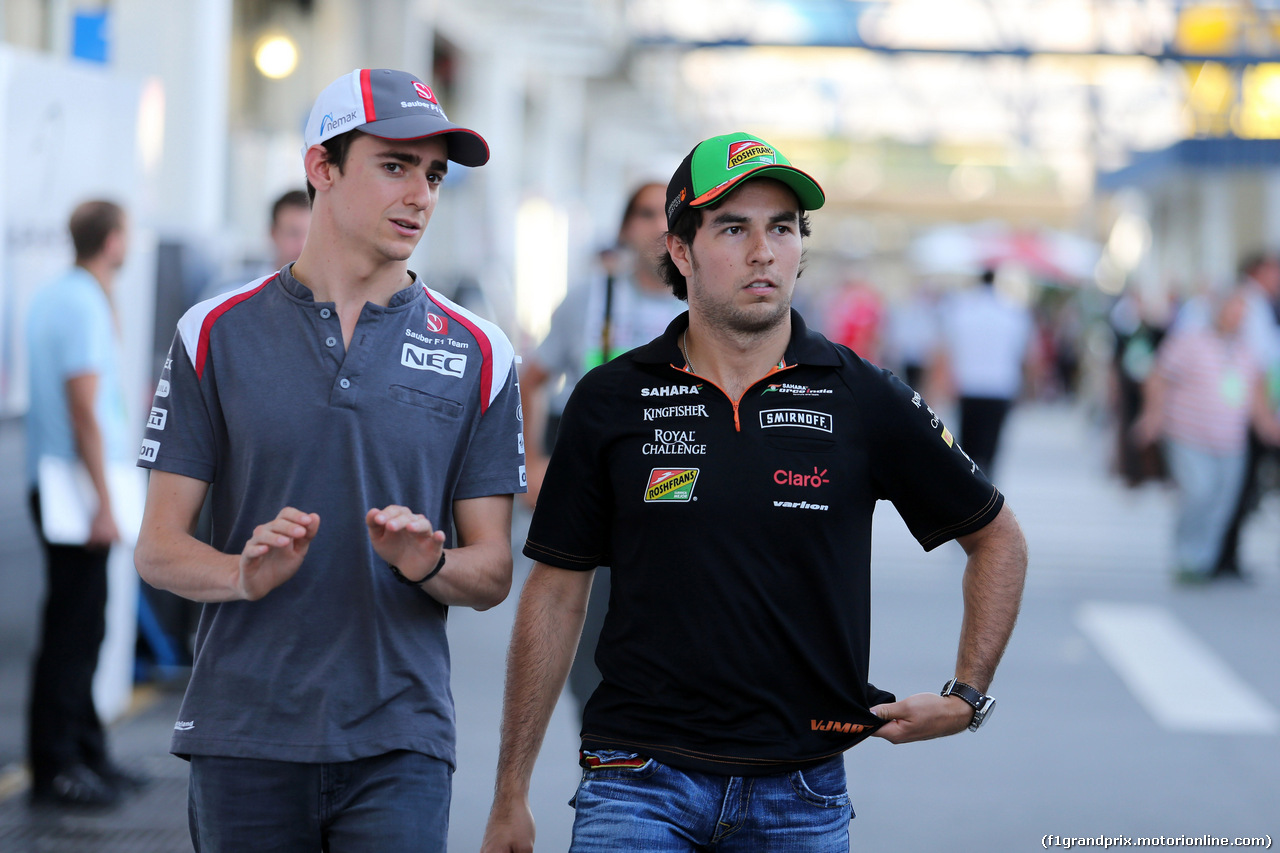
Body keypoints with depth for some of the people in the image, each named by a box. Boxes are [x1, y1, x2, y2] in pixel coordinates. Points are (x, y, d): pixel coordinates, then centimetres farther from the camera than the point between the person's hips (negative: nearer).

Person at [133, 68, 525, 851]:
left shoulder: (476, 354, 6)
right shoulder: (218, 333, 5)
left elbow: (492, 573, 6)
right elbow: (159, 549, 3)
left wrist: (428, 563, -16)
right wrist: (245, 573, -18)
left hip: (398, 747, 0)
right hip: (244, 737, 0)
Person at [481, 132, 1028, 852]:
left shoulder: (866, 400, 1)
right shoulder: (610, 401, 2)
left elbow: (998, 538, 13)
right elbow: (557, 592, 6)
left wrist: (967, 697, 4)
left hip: (803, 794, 1)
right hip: (640, 783, -1)